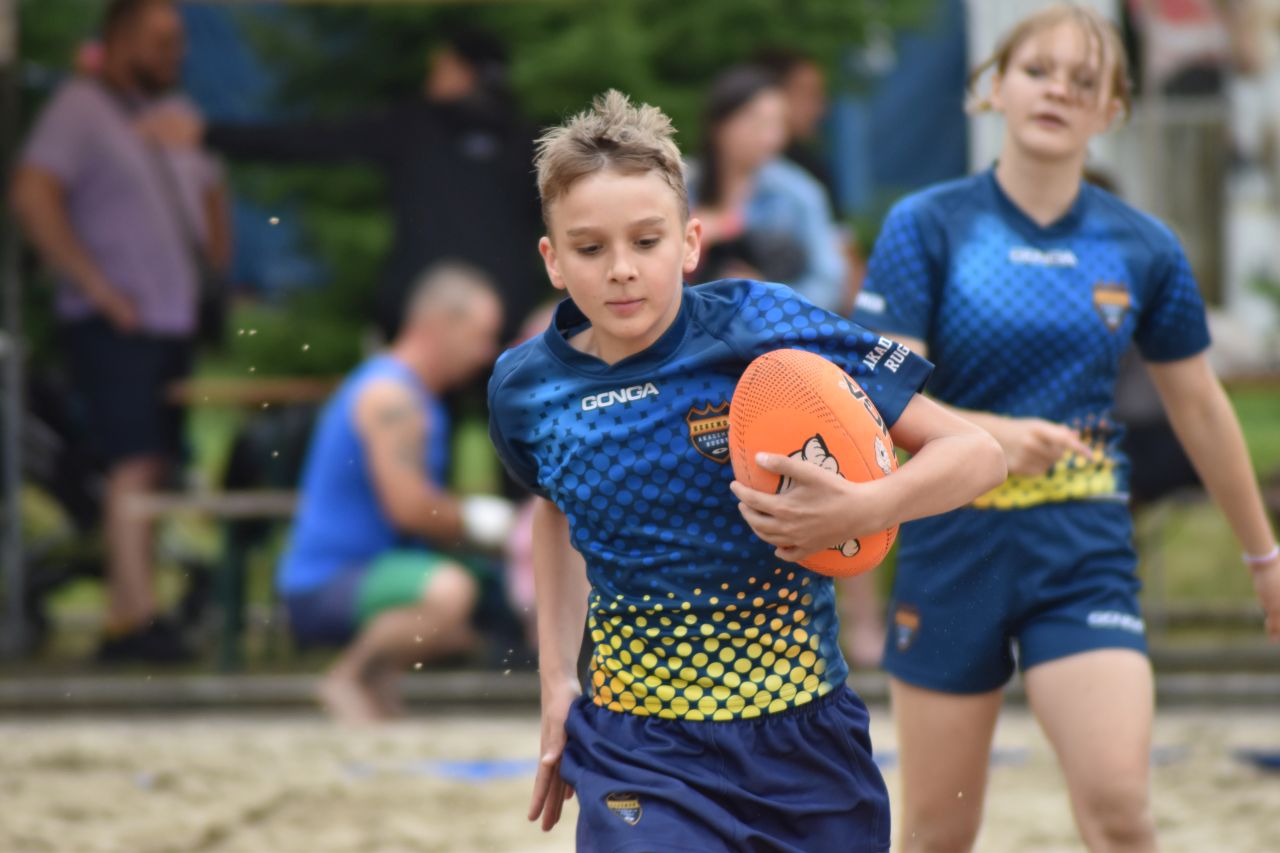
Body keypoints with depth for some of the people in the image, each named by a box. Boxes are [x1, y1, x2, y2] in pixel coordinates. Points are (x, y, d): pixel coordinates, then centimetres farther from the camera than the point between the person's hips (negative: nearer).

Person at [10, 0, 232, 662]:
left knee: (149, 471, 6)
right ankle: (140, 615, -19)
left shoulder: (174, 113, 17)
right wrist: (96, 285, -18)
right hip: (112, 326, -8)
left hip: (173, 321, 8)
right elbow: (32, 197, -17)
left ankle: (121, 622, 8)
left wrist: (218, 254, 14)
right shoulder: (80, 107, -7)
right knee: (135, 466, -15)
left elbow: (207, 190, 32)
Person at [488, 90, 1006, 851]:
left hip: (802, 738, 0)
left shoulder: (762, 326, -13)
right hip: (640, 755, 1)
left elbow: (974, 453, -12)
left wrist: (862, 510, -31)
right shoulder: (527, 390, -2)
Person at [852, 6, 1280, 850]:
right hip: (953, 549, 0)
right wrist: (992, 434, -28)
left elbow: (1200, 408, 15)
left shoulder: (1144, 250, 3)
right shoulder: (927, 227, -3)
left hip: (1086, 557, 1)